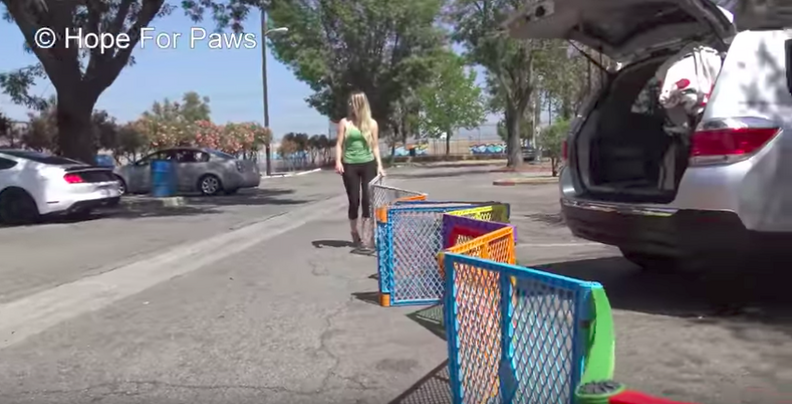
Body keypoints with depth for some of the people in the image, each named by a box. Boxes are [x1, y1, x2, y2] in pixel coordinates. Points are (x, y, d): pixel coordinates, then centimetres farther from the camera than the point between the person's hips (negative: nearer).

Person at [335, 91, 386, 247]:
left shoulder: (372, 123, 5)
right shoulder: (345, 122, 3)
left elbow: (375, 146, 8)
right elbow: (339, 144, 1)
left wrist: (379, 165, 0)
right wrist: (338, 161, -13)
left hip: (368, 164, 0)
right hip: (350, 165, 0)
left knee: (368, 200, -5)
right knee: (354, 201, 2)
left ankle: (369, 236, -2)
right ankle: (355, 234, 19)